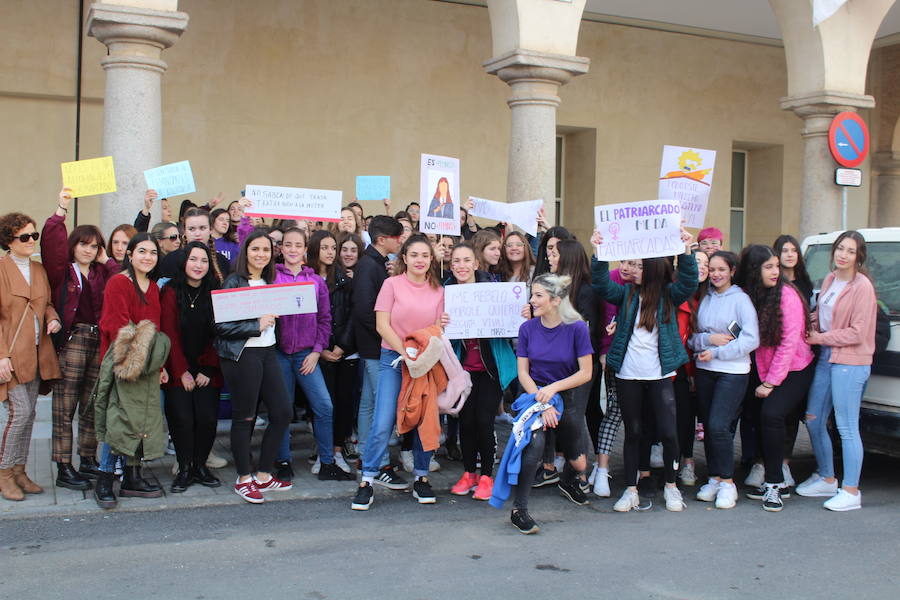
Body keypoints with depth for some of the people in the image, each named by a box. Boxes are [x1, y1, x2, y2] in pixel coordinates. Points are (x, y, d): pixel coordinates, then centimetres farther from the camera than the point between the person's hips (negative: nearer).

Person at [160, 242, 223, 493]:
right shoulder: (171, 292, 0)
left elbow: (218, 334, 2)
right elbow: (169, 334, -4)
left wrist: (208, 369, -6)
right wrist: (182, 372, -8)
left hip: (207, 371, 2)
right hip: (178, 371, -1)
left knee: (208, 418, -8)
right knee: (182, 419, -10)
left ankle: (200, 466, 11)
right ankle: (184, 469, 7)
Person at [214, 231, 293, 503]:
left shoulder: (269, 282, 14)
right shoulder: (234, 282, -7)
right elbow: (222, 325, -14)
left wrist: (272, 318, 6)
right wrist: (257, 326, -16)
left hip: (268, 352, 7)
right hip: (242, 355, -7)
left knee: (282, 412, 4)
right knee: (244, 417, 1)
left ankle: (263, 475, 18)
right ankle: (244, 479, 15)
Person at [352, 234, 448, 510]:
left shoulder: (438, 290, 7)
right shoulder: (392, 284, -3)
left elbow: (436, 330, 12)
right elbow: (382, 325, -8)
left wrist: (442, 325, -11)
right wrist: (405, 352, -16)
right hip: (393, 359, -3)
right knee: (383, 424, -8)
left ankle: (421, 479, 19)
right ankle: (367, 482, 1)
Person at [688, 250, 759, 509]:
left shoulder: (740, 299, -3)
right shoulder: (704, 299, 10)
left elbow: (751, 340, -10)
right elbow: (692, 337, 8)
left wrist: (716, 352, -12)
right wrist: (709, 339, -12)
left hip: (733, 371, -5)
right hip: (704, 371, 5)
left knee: (719, 425, -14)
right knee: (708, 426, 7)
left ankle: (727, 482, -1)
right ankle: (713, 478, 20)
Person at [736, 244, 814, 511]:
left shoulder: (787, 294, -15)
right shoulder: (749, 295, 0)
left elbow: (789, 341, -16)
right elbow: (756, 341, 7)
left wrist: (771, 382, -14)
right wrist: (763, 378, -2)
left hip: (795, 370, -5)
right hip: (766, 372, 5)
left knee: (771, 414, -21)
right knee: (762, 418, -3)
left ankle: (774, 484, -9)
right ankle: (777, 483, 13)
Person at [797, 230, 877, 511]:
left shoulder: (862, 286, -12)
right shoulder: (829, 280, 11)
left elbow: (858, 333, -15)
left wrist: (820, 338, -9)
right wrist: (813, 335, 3)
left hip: (850, 364, -8)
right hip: (825, 358, 8)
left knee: (846, 427, -4)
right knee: (813, 420, 13)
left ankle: (851, 491, 5)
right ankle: (826, 479, 29)